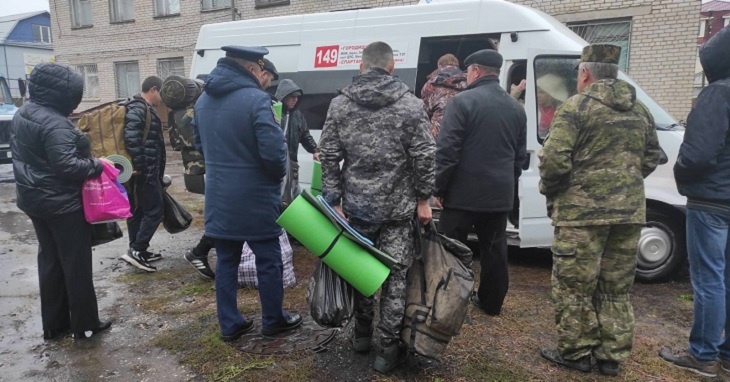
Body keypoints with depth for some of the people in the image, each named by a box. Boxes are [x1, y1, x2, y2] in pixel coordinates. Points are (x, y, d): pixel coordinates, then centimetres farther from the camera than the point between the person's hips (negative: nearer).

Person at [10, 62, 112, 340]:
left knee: (49, 261, 17)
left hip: (34, 199, 9)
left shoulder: (21, 116, 9)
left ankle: (53, 324, 26)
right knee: (76, 264, 2)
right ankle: (84, 324, 13)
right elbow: (66, 165, -28)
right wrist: (96, 166, -15)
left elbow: (23, 156, 17)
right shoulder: (55, 123, -22)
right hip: (62, 203, -9)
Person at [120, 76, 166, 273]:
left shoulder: (143, 108, 19)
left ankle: (137, 251, 22)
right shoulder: (138, 109, -15)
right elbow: (131, 139, -27)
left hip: (145, 171, 11)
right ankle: (135, 250, -6)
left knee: (138, 210, 14)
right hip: (145, 172, -11)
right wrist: (140, 165, -24)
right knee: (154, 211, -7)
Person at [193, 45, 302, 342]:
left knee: (226, 262, 14)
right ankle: (273, 320, 24)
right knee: (268, 261, 9)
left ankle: (229, 325, 23)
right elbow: (273, 150, -22)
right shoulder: (256, 99, -18)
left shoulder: (203, 100, 9)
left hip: (218, 196, 7)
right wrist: (279, 174, -3)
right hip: (254, 197, -7)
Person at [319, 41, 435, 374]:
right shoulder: (410, 105, -5)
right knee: (394, 276, 6)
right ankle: (387, 348, 13)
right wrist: (423, 199, 2)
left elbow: (329, 157, -1)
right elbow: (423, 158, -8)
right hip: (397, 206, -2)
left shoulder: (339, 104, 1)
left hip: (356, 204, 2)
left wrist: (334, 201, 2)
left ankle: (362, 334, 32)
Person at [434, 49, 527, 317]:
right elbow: (519, 155, 16)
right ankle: (491, 302, 27)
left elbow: (446, 150, -15)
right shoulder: (516, 108, 12)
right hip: (499, 195, 6)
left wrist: (439, 187, -7)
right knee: (494, 250, 16)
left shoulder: (462, 101, -10)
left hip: (463, 193, -6)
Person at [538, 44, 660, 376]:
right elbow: (652, 158, 19)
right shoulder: (640, 110, 13)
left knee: (574, 286, 6)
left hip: (583, 211, -6)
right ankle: (611, 356, 24)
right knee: (616, 288, 15)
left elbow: (554, 160, -16)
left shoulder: (576, 106, -8)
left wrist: (550, 192, 0)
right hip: (629, 211, 7)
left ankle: (576, 352, 15)